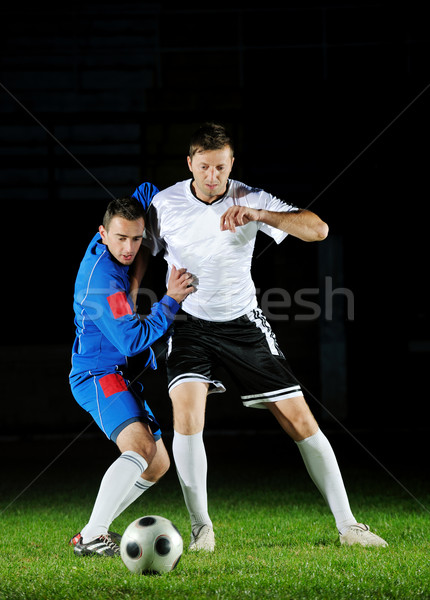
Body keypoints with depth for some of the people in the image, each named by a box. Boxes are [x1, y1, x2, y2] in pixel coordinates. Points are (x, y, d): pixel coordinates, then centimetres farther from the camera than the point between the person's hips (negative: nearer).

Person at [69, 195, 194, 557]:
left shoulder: (103, 248, 4)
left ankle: (95, 531, 13)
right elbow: (133, 339, -23)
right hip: (98, 374, -10)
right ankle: (91, 537, -36)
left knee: (158, 464, 13)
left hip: (124, 376, 10)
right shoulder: (103, 279, -23)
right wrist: (171, 300, -18)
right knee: (141, 447, -32)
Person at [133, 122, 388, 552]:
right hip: (188, 323, 0)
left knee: (301, 420, -3)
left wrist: (258, 215, -35)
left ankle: (347, 526, 7)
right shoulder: (164, 204, -7)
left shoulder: (250, 200, -11)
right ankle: (201, 528, -8)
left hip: (243, 322, 0)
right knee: (187, 416, -24)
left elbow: (317, 229, -22)